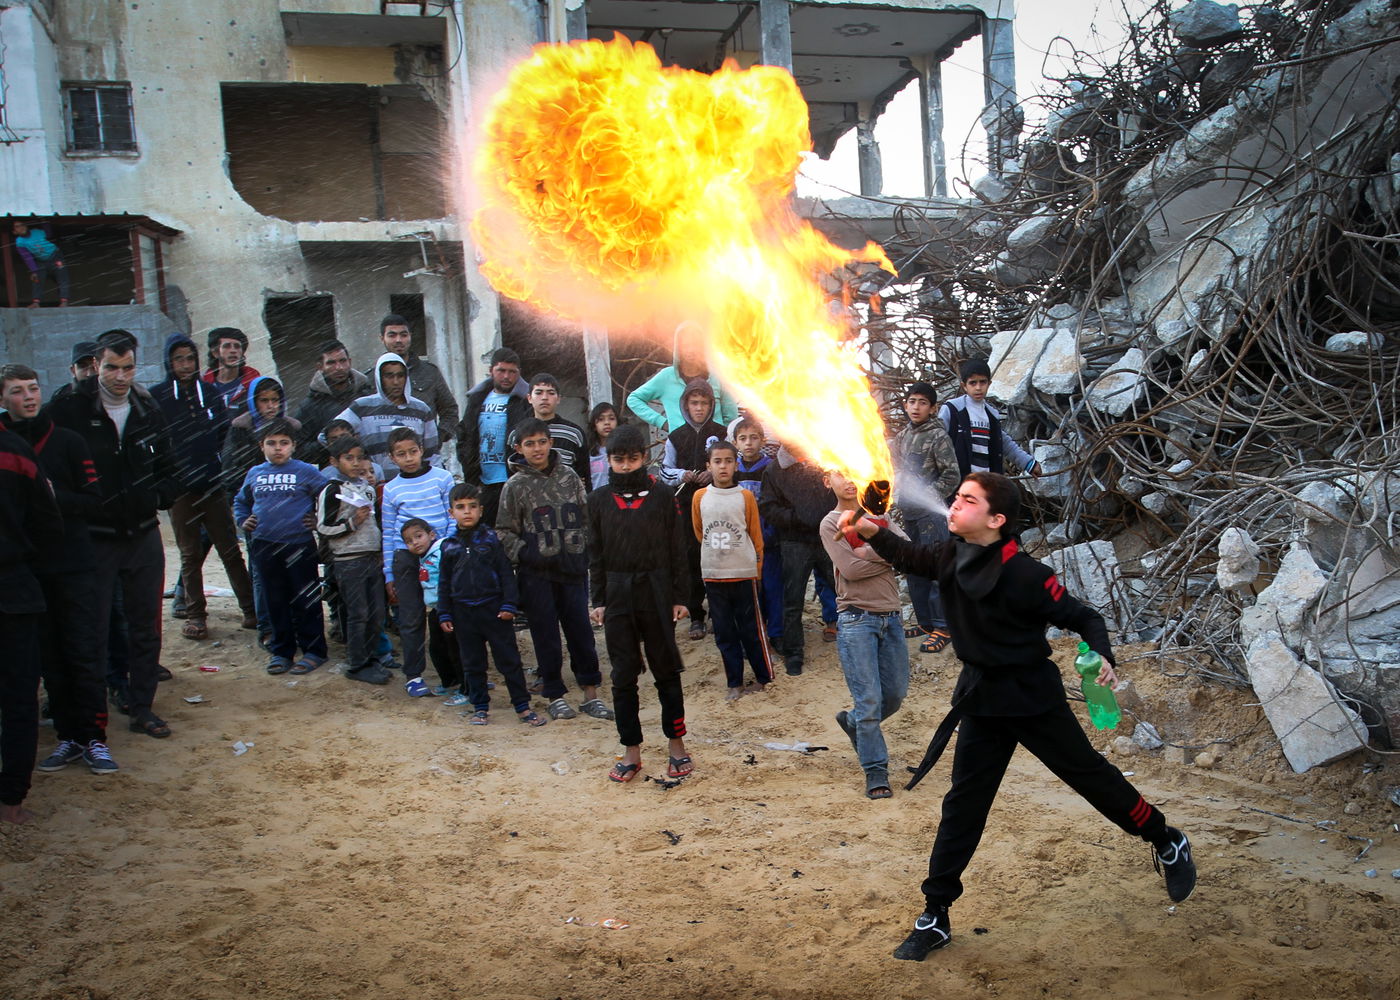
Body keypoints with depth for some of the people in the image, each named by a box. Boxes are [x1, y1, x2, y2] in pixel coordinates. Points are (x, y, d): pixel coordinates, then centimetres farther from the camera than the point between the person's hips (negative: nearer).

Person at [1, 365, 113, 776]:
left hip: (72, 565, -2)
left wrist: (55, 497, -17)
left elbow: (93, 500, -1)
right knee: (48, 657, 8)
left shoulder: (68, 442, 1)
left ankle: (94, 738, 6)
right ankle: (69, 737, 17)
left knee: (84, 654, -1)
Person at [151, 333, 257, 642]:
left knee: (230, 550, 4)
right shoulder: (157, 397, 0)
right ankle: (195, 614, 15)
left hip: (212, 485, 2)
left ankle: (251, 610, 7)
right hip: (180, 489, -2)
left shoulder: (210, 393, 8)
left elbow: (225, 435, 13)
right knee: (191, 555, 6)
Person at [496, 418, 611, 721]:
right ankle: (555, 696, 16)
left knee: (581, 628, 5)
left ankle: (590, 693, 15)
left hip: (572, 568, 2)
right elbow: (505, 531, 1)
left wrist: (586, 551, 2)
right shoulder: (515, 486, -1)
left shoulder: (568, 476, 6)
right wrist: (525, 555, -10)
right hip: (537, 573, -2)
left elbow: (586, 517, 11)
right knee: (546, 634, 4)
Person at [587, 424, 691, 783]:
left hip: (656, 591, -2)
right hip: (617, 595, 2)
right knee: (623, 676, 6)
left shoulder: (662, 494, 0)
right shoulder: (598, 499, 6)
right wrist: (599, 600, 3)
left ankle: (676, 745, 18)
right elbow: (596, 554, 8)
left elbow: (676, 550, 2)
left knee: (666, 671, 5)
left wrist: (679, 598, -1)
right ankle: (631, 751, 15)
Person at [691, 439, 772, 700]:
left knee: (751, 629, 4)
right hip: (713, 574, 2)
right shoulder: (700, 496, 2)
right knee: (724, 632, 8)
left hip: (744, 573, -2)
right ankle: (735, 682, 17)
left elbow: (756, 535, 4)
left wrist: (757, 569, 5)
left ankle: (763, 676, 19)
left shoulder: (745, 496, -3)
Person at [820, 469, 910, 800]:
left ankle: (852, 722, 39)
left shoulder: (879, 516, 13)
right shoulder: (830, 524, 0)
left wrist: (868, 552, -13)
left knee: (896, 694, 12)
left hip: (891, 617, 5)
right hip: (857, 620, -5)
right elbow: (850, 569, -14)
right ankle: (875, 771, 7)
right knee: (869, 699, -6)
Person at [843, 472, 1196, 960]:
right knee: (963, 806, 8)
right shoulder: (951, 557, -6)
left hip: (1032, 695, -5)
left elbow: (1083, 617, -15)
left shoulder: (1025, 575, -23)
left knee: (1090, 774, 10)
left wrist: (1103, 659, -34)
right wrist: (873, 531, -4)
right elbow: (910, 556, 14)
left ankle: (1168, 843, 38)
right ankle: (935, 915, 16)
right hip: (980, 698, 5)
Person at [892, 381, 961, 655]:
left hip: (930, 513, -7)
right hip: (908, 512, 8)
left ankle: (942, 627, 0)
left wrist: (927, 497, -14)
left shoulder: (938, 436, -8)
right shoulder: (902, 435, 12)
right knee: (914, 569, 13)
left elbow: (951, 475, -11)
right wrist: (899, 496, 9)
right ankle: (925, 622, 24)